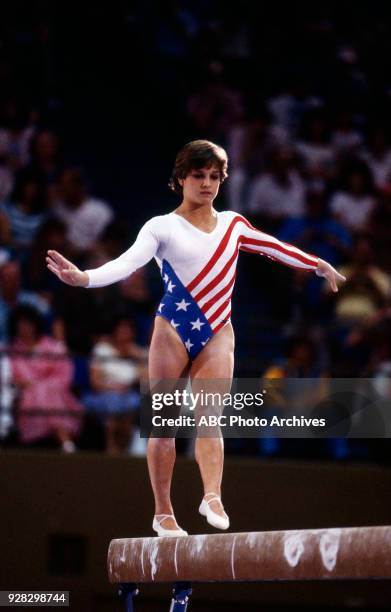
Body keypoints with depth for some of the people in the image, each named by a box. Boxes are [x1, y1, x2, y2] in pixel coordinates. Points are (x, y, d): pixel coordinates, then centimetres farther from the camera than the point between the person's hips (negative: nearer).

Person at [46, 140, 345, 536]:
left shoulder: (232, 224, 13)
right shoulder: (163, 227, -3)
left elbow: (274, 248, 28)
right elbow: (128, 262, -18)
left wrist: (317, 264, 38)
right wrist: (84, 278, -36)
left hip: (217, 333, 3)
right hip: (173, 331, -3)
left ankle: (212, 497, -30)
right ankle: (163, 512, 6)